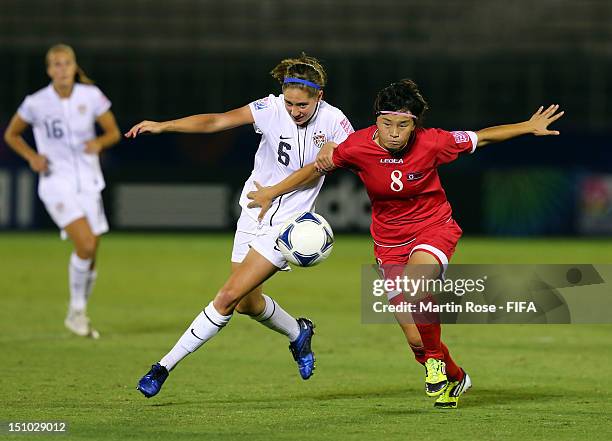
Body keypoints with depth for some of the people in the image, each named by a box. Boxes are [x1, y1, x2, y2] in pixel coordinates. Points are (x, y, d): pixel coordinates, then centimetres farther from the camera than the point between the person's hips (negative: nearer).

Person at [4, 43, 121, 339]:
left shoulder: (91, 96, -4)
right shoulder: (35, 103, -8)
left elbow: (113, 132, 6)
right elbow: (11, 134, 8)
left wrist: (99, 143, -16)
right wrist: (32, 157, -9)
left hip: (88, 182, 3)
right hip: (57, 183, -3)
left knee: (90, 257, 5)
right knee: (85, 244, -23)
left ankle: (80, 315, 27)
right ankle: (76, 311, -4)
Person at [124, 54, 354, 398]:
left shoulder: (333, 120, -14)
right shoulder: (271, 108, -12)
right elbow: (216, 121, -19)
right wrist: (163, 126, -30)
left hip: (287, 224, -4)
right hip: (254, 212, 4)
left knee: (230, 296, -12)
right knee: (247, 302, 14)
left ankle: (166, 366, -5)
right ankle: (298, 333, 45)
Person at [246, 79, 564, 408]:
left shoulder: (431, 143, -19)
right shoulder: (357, 147, -16)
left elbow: (481, 138, -3)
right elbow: (317, 168, 1)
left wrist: (530, 127, 0)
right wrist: (271, 193, 5)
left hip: (434, 228, -2)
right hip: (389, 242, 2)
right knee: (416, 339, -2)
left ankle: (435, 360, -11)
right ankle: (454, 379, 30)